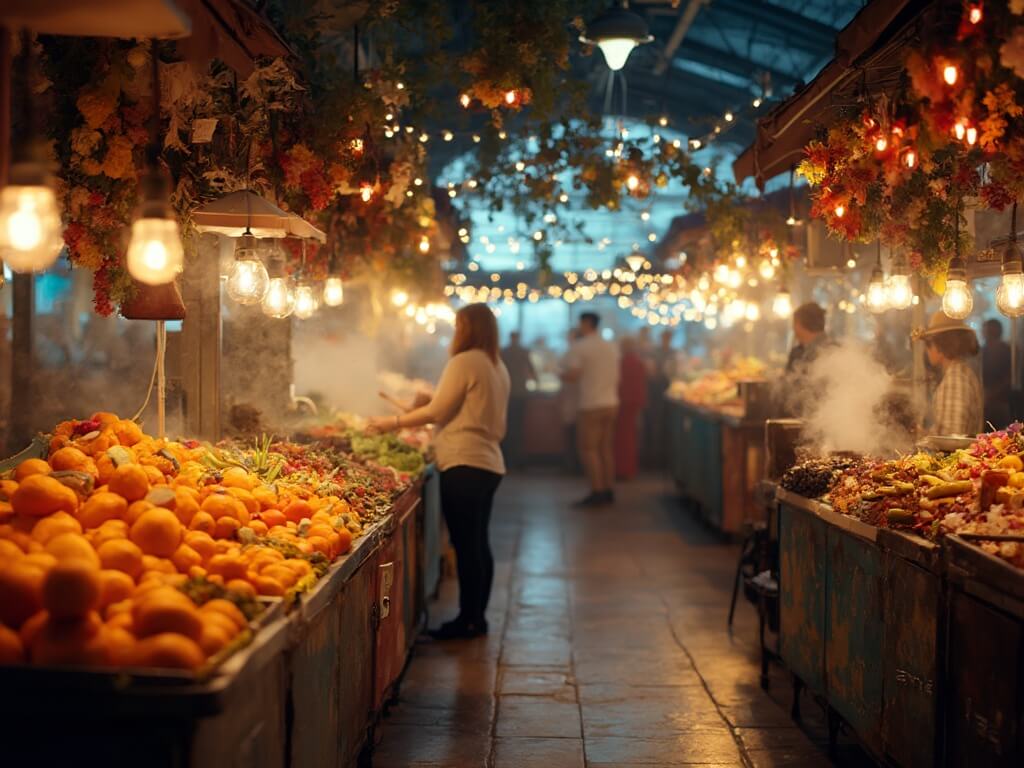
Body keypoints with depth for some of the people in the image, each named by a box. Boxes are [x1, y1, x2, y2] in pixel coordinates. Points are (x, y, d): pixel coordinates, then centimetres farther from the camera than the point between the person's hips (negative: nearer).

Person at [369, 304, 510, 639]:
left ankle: (469, 619, -3)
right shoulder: (498, 367, 17)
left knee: (466, 544, -6)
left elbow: (437, 411, -9)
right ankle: (477, 616, 17)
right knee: (478, 542, 12)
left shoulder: (464, 362, -9)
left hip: (464, 463, -9)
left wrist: (394, 422, -1)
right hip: (489, 462, 9)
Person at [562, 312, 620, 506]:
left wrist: (562, 375, 3)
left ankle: (597, 492, -9)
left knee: (588, 449, -4)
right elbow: (616, 377, 16)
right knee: (606, 449, 10)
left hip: (591, 405, -7)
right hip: (611, 404, 7)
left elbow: (574, 375, -17)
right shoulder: (612, 347, 12)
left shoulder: (579, 347, -9)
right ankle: (608, 490, 10)